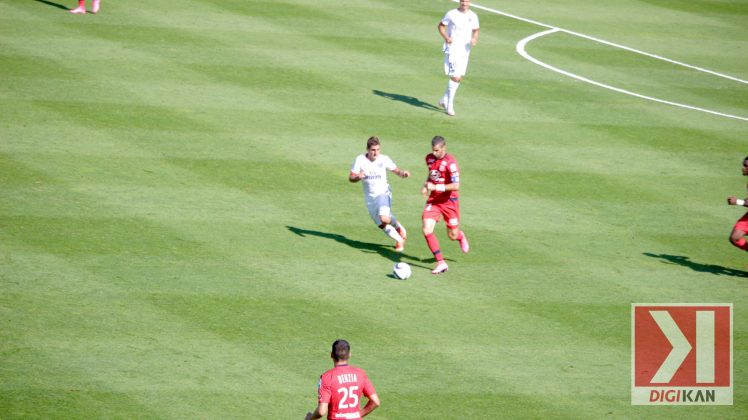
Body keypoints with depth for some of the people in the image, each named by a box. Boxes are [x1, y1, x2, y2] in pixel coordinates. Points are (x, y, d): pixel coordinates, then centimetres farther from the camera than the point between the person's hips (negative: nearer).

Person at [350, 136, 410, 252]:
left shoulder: (384, 159, -10)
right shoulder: (360, 160, -8)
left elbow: (396, 170, -1)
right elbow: (351, 177, -4)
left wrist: (403, 173, -24)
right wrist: (358, 177, -26)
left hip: (383, 193, -3)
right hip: (370, 198, 3)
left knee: (384, 218, -27)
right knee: (382, 225, 5)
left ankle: (399, 227, 4)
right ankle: (400, 240, 27)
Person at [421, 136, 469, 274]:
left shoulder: (450, 162, -20)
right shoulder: (429, 158, 1)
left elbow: (456, 186, -23)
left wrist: (435, 187, -26)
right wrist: (426, 185, 4)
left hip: (449, 201, -5)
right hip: (433, 200, 5)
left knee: (452, 236, 6)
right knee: (427, 230, -15)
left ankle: (461, 237, 46)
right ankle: (441, 262, -7)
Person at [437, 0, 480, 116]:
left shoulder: (473, 16, 4)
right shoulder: (451, 14, -7)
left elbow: (476, 30, 15)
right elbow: (441, 25, 3)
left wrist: (474, 39, -7)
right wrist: (446, 37, -14)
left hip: (465, 50, 5)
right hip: (453, 49, -5)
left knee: (460, 77, 11)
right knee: (455, 77, -14)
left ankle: (444, 100, 29)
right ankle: (449, 106, -5)